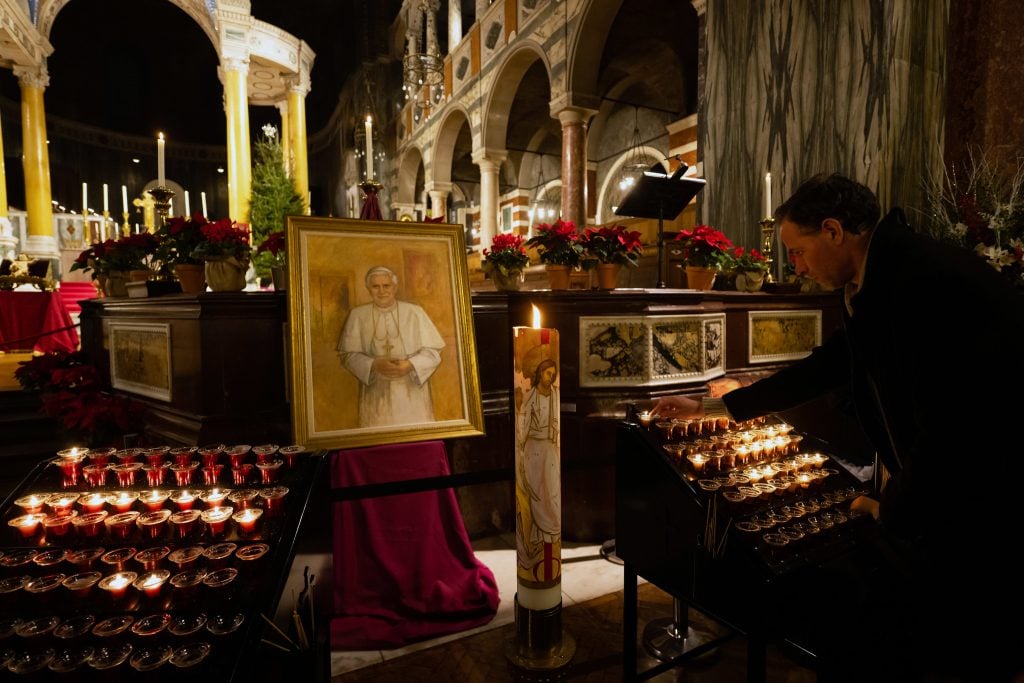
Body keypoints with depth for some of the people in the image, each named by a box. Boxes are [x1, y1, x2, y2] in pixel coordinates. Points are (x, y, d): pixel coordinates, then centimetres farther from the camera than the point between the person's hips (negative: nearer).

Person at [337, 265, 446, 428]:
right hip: (376, 397, 1)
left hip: (413, 394, 0)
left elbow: (432, 351, 0)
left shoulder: (415, 312, 0)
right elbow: (347, 354, 2)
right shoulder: (357, 315, 3)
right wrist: (374, 365, -15)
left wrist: (411, 365, -17)